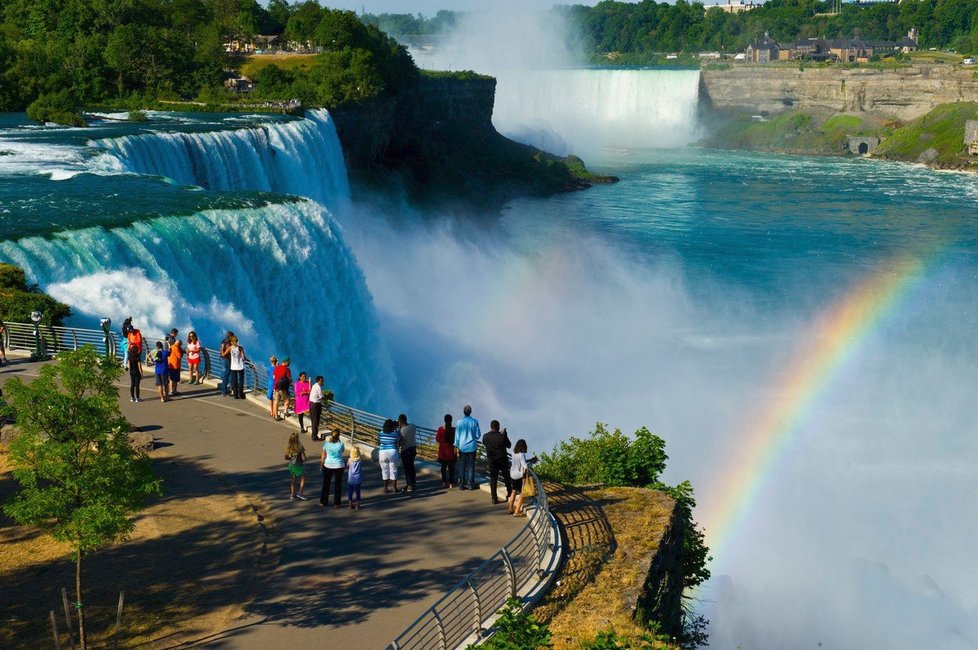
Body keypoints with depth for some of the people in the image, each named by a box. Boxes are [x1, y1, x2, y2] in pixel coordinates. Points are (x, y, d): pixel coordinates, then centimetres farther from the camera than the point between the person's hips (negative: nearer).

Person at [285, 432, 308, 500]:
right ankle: (300, 493, 11)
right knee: (303, 479, 16)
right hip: (299, 466, -5)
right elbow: (304, 459, -19)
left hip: (291, 465, 5)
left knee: (292, 481, 18)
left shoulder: (288, 448, -7)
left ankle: (293, 494, 24)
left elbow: (286, 458, 3)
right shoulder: (300, 448, -23)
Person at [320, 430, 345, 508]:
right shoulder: (340, 445, -14)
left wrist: (321, 465, 10)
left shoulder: (326, 444, -11)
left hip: (328, 466, 1)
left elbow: (323, 456, -4)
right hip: (339, 466, -1)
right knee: (338, 485, 12)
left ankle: (323, 501, 25)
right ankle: (336, 503, 16)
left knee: (326, 484, 17)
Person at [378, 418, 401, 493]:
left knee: (385, 470, 13)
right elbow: (398, 445, -4)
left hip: (382, 453, 2)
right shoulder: (395, 434, -8)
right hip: (392, 452, -2)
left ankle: (386, 488, 16)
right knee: (393, 470, 10)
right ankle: (395, 488, 16)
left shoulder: (381, 433, -3)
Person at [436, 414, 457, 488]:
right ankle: (451, 483, 7)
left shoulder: (440, 429, -11)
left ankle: (444, 482, 18)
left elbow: (437, 439, -4)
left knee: (443, 467, 15)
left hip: (443, 450, 1)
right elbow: (456, 440, -6)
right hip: (451, 451, -1)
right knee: (451, 467, 7)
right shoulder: (454, 430, -13)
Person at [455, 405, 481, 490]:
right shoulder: (475, 421, -9)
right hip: (472, 446, 0)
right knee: (471, 466, 7)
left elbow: (457, 435, -3)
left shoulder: (460, 422, -8)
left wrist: (456, 446, 7)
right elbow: (478, 435, -5)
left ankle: (463, 484, 12)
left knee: (463, 466, 10)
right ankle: (470, 484, 8)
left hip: (462, 447, 1)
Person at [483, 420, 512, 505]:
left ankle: (494, 499, 4)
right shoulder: (502, 436, -16)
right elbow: (508, 445, -3)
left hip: (492, 460, 1)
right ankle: (509, 494, 28)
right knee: (506, 477, 18)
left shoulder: (485, 437, -9)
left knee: (493, 479, 7)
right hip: (503, 460, -1)